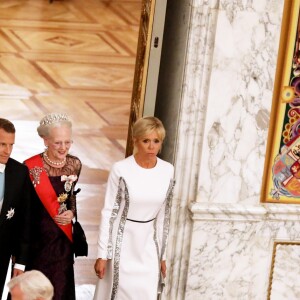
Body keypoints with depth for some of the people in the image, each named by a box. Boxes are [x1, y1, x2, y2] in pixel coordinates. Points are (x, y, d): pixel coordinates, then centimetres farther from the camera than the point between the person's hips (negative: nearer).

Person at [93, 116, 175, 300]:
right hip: (122, 243, -3)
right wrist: (102, 254, -8)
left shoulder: (168, 171, -2)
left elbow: (164, 215, 6)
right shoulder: (121, 169, -13)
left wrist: (162, 254, 9)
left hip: (148, 245, 3)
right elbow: (108, 212, -8)